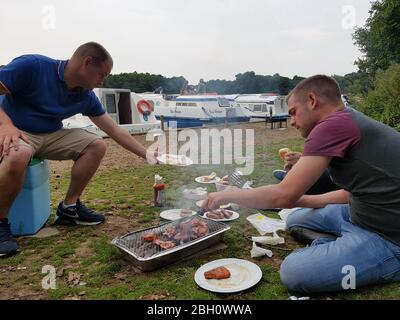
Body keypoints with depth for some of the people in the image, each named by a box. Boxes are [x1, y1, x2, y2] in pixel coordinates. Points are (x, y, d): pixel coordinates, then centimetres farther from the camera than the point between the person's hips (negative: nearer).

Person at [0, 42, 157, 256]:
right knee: (18, 156, -39)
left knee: (96, 145, -11)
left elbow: (115, 131, 2)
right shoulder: (33, 66, -18)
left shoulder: (86, 97, -2)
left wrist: (148, 155, 1)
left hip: (50, 135, 6)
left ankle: (69, 206, 2)